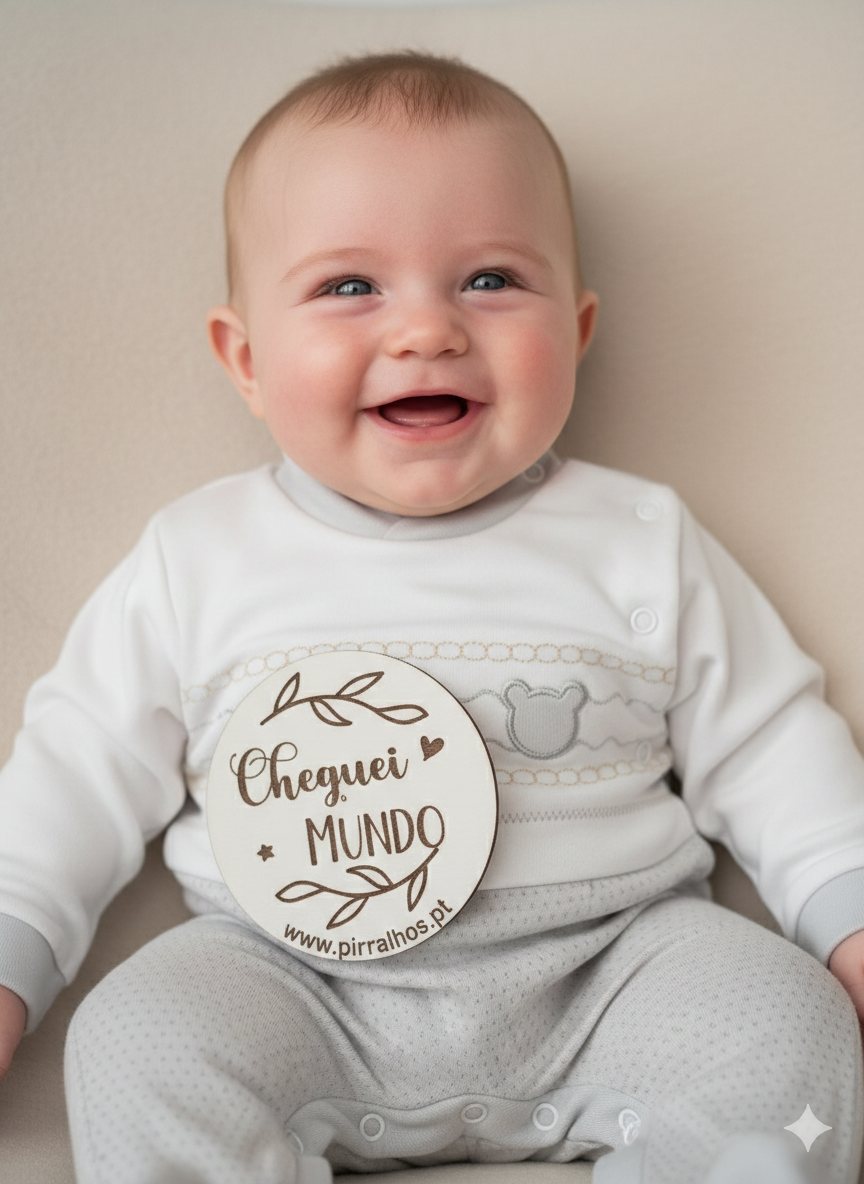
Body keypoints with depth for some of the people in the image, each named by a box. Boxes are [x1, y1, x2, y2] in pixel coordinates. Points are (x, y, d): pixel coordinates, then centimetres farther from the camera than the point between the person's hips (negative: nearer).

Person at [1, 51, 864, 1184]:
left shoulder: (641, 544, 2)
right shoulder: (198, 558, 2)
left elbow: (766, 746, 8)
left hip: (602, 966, 1)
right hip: (292, 982, 0)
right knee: (138, 1048, -24)